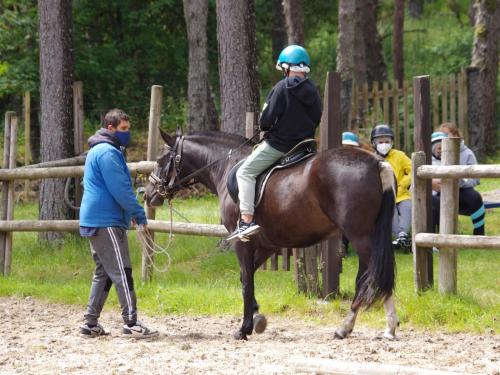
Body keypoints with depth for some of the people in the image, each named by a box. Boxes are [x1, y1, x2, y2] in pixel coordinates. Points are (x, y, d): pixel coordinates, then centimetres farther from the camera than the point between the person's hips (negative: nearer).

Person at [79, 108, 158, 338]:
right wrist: (139, 214, -12)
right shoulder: (108, 152, -14)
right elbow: (120, 189, -19)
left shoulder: (98, 151, 20)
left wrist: (131, 212, 20)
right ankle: (131, 323, -12)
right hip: (107, 222, -11)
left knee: (103, 273, 13)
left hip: (94, 221, 11)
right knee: (121, 272, -10)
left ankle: (91, 323, 13)